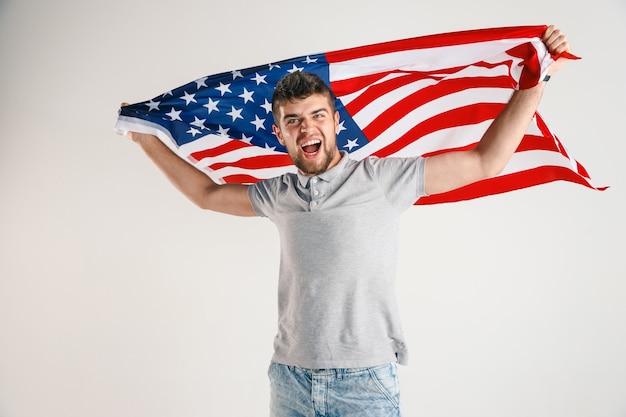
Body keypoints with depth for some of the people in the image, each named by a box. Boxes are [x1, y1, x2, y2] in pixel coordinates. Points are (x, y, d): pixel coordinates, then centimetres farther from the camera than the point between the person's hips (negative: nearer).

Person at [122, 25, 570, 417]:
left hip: (365, 381, -3)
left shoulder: (382, 179, -6)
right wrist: (148, 139, 25)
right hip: (289, 378, 4)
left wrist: (538, 78, -9)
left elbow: (486, 161, -5)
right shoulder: (278, 195, 6)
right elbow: (208, 194, 22)